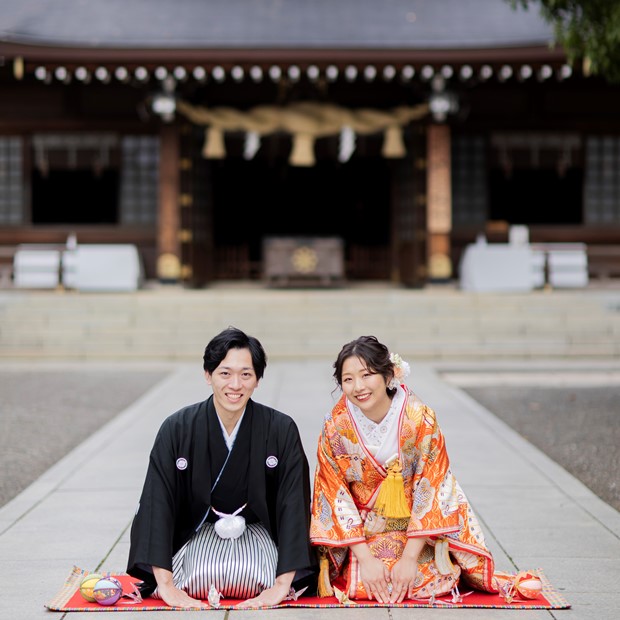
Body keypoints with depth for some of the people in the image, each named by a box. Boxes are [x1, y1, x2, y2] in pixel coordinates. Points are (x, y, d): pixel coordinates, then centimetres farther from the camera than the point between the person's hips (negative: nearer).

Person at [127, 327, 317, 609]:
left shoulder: (282, 430, -13)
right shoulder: (177, 429, -13)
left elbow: (293, 505, -15)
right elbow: (157, 504, -16)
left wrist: (282, 585, -24)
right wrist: (165, 585, -24)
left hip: (256, 533, 0)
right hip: (199, 532, 0)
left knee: (251, 577, -30)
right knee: (203, 577, -30)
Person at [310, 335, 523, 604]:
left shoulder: (420, 418, -18)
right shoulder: (335, 427, -15)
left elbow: (431, 490, -15)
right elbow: (335, 496, -10)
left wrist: (410, 557, -19)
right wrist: (365, 558, -17)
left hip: (417, 530, -1)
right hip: (360, 534, 1)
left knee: (430, 582, -22)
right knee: (360, 585, -21)